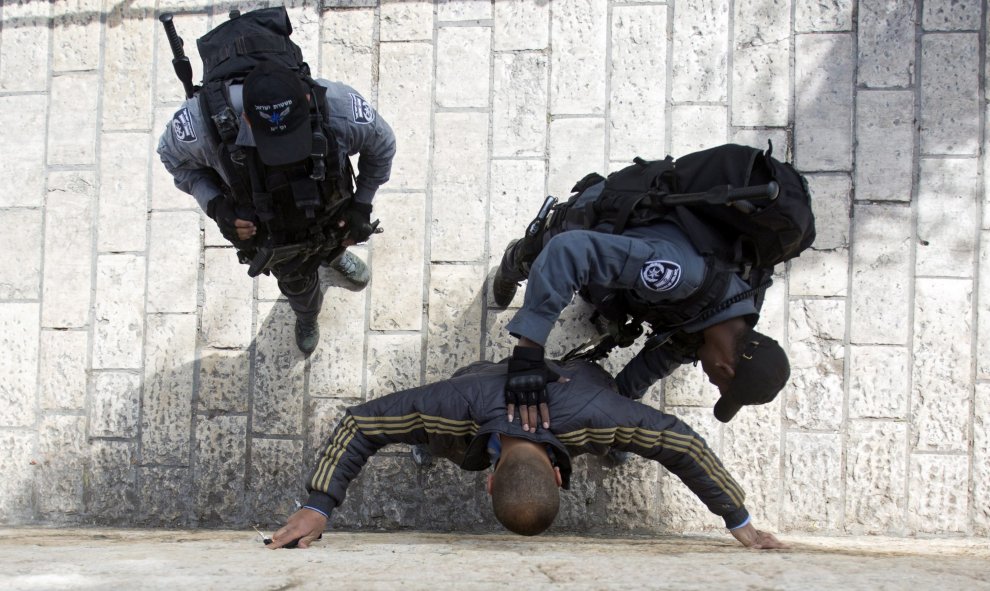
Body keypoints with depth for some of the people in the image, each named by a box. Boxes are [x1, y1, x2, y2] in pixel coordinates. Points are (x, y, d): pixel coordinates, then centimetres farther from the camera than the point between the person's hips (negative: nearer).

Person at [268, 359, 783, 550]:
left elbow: (683, 443, -35)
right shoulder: (460, 406, -50)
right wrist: (316, 508, -45)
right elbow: (357, 425, -39)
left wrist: (740, 523, -28)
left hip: (568, 378, 0)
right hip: (482, 377, 0)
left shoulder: (591, 416, -49)